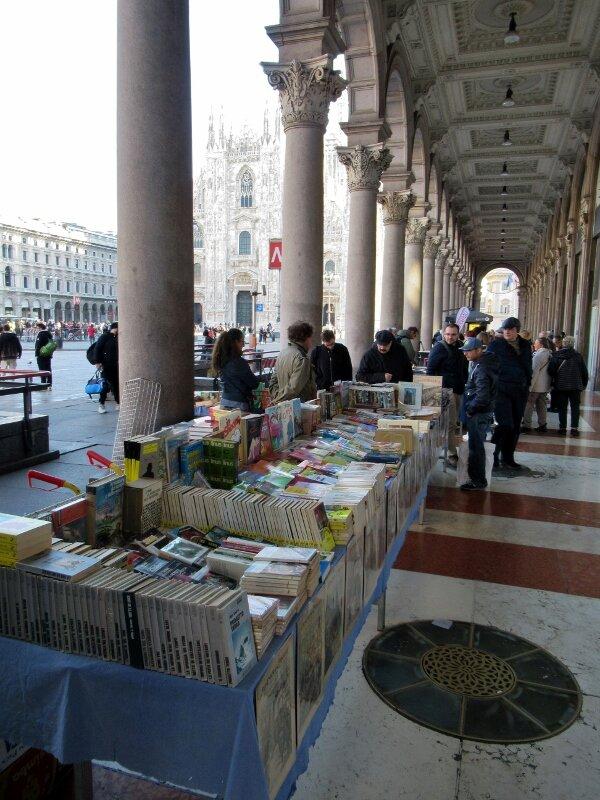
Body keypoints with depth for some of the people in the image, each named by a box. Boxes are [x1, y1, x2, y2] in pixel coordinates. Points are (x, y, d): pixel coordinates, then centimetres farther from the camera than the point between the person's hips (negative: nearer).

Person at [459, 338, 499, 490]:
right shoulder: (484, 362, 10)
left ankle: (478, 481, 7)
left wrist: (470, 409, -16)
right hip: (482, 413, 11)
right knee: (477, 445, 21)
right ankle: (477, 477, 35)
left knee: (476, 446, -2)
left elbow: (482, 396, -28)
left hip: (479, 414, -11)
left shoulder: (481, 369, -22)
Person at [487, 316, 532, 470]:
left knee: (515, 426, 9)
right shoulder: (495, 344, -2)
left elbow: (528, 367, 20)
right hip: (501, 389, -5)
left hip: (520, 390, 5)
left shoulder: (525, 345, 11)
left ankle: (508, 457, 20)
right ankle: (493, 454, 3)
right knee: (505, 424, -13)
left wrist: (527, 385, 12)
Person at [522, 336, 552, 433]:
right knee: (541, 405, 13)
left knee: (529, 405, -1)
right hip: (545, 386, 8)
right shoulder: (549, 355, 9)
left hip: (536, 385, -8)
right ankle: (542, 425, 17)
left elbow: (534, 371, -18)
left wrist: (530, 386, -16)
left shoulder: (538, 355, -15)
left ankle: (526, 425, -1)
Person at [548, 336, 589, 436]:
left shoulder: (556, 355, -6)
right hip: (576, 386, 0)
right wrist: (584, 384, 13)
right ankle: (574, 428, 3)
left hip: (560, 386, 0)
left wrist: (554, 381, 7)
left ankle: (562, 428, 10)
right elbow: (584, 372, 2)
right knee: (575, 407, 8)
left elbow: (551, 370, -9)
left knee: (562, 407, 8)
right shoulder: (578, 356, -3)